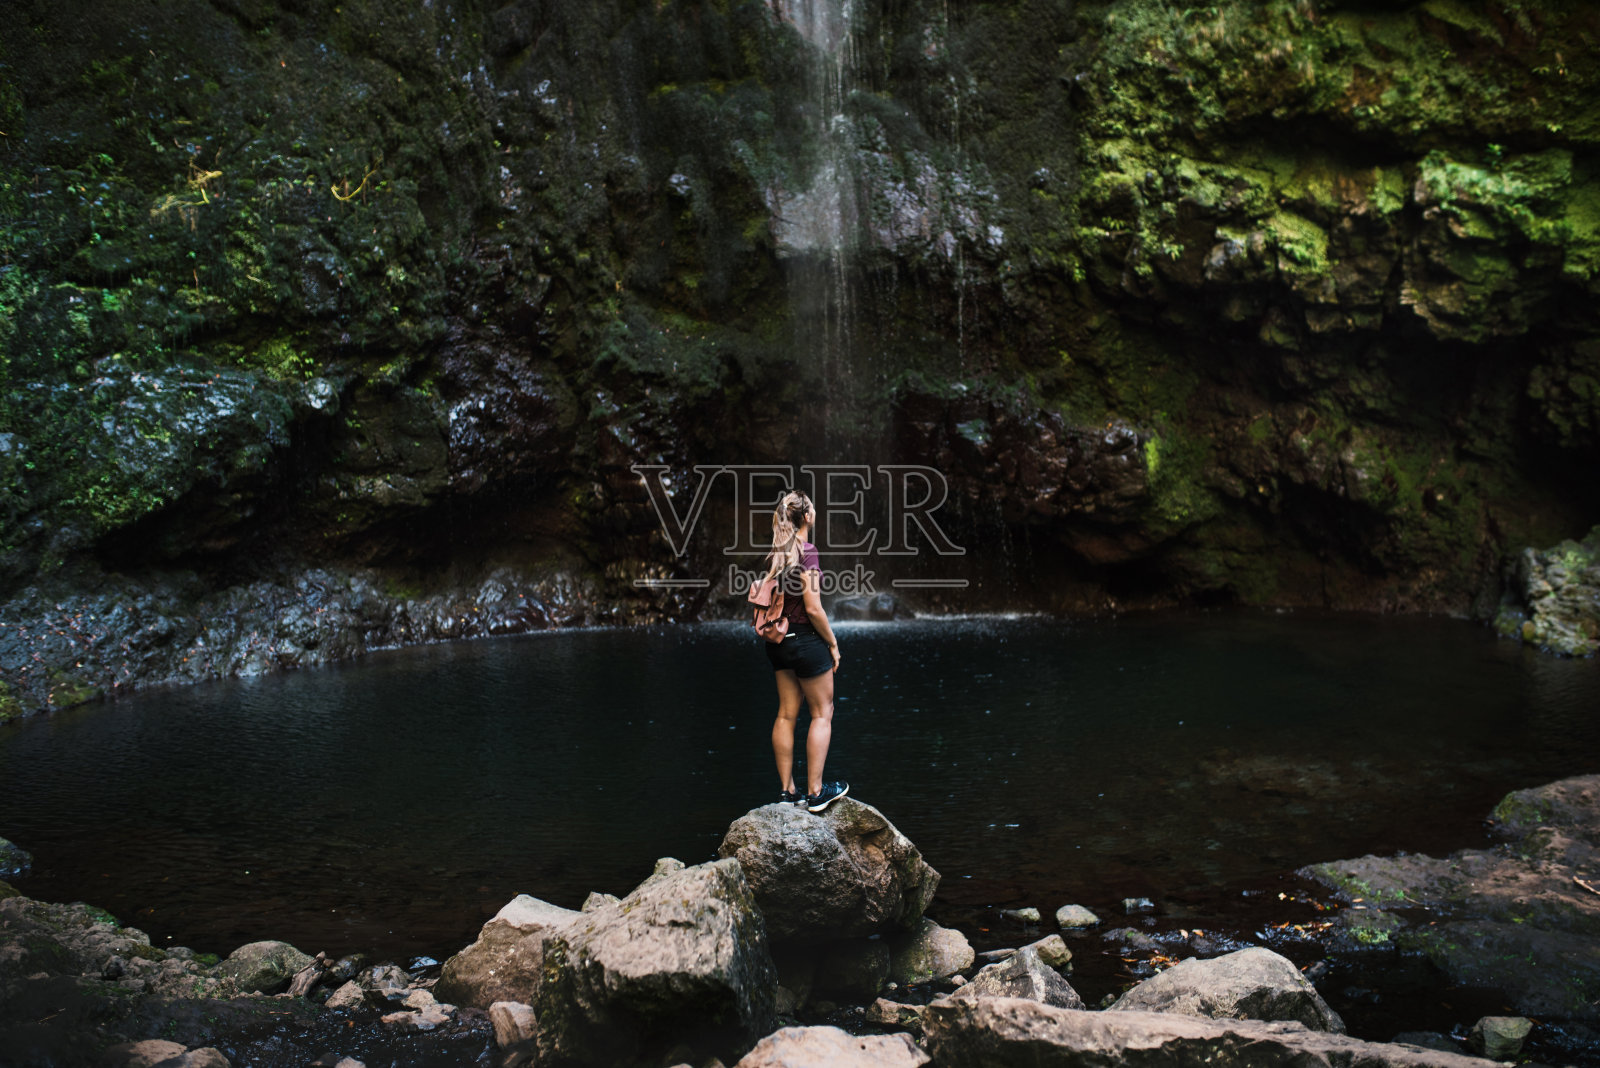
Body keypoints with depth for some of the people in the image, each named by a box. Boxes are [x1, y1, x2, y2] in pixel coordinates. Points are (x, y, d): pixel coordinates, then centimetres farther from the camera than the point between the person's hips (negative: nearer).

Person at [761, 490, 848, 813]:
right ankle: (815, 792, 5)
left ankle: (787, 790, 15)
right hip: (806, 640, -8)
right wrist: (832, 643, -9)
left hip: (779, 640, 8)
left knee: (786, 714, 11)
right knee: (822, 713, 4)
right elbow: (812, 608, -19)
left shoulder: (776, 553, 6)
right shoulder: (806, 552, -17)